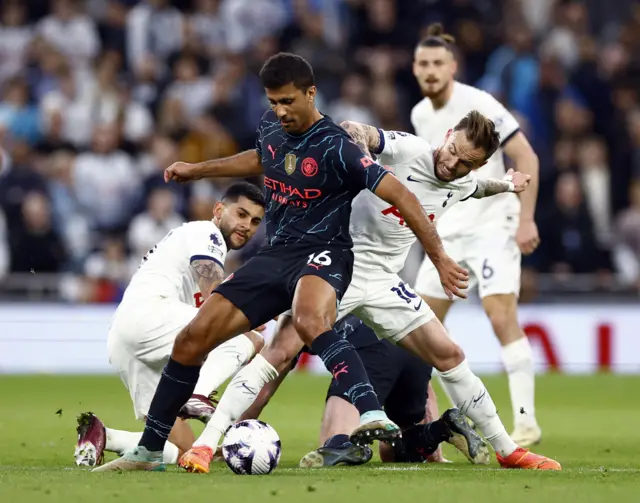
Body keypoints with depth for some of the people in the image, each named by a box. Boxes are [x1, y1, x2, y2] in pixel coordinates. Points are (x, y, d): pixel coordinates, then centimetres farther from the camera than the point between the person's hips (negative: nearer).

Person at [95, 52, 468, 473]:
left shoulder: (335, 148, -18)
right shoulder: (271, 126, 5)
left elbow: (401, 196, -18)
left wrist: (440, 258, -21)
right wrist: (197, 170, 36)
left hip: (322, 254, -7)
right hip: (274, 256, 7)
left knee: (309, 320, -43)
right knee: (193, 338, 0)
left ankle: (372, 415, -55)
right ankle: (149, 450, 13)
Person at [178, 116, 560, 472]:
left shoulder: (462, 184, 2)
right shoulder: (407, 149, -18)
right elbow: (354, 133, -35)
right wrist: (359, 140, -55)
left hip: (382, 281, 6)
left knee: (449, 356, 5)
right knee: (280, 352, -19)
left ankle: (507, 450, 19)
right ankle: (205, 444, -19)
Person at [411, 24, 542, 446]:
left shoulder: (479, 105, -14)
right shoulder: (420, 115, 7)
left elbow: (526, 158, -15)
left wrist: (526, 219, -21)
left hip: (492, 225, -7)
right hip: (449, 232, 7)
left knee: (502, 317, -18)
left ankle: (526, 419, -14)